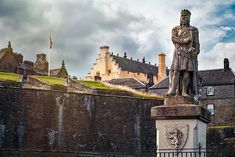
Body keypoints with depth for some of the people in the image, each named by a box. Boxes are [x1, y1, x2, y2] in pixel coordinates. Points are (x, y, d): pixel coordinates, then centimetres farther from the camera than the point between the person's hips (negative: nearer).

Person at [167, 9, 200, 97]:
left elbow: (196, 43, 9)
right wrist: (184, 41, -16)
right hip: (178, 53, 0)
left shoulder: (194, 30, 15)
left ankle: (184, 91, -8)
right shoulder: (175, 29, 15)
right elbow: (173, 38, -2)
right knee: (176, 70, -12)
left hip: (189, 53, 0)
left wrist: (196, 51, -9)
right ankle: (172, 90, -19)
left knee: (187, 71, -7)